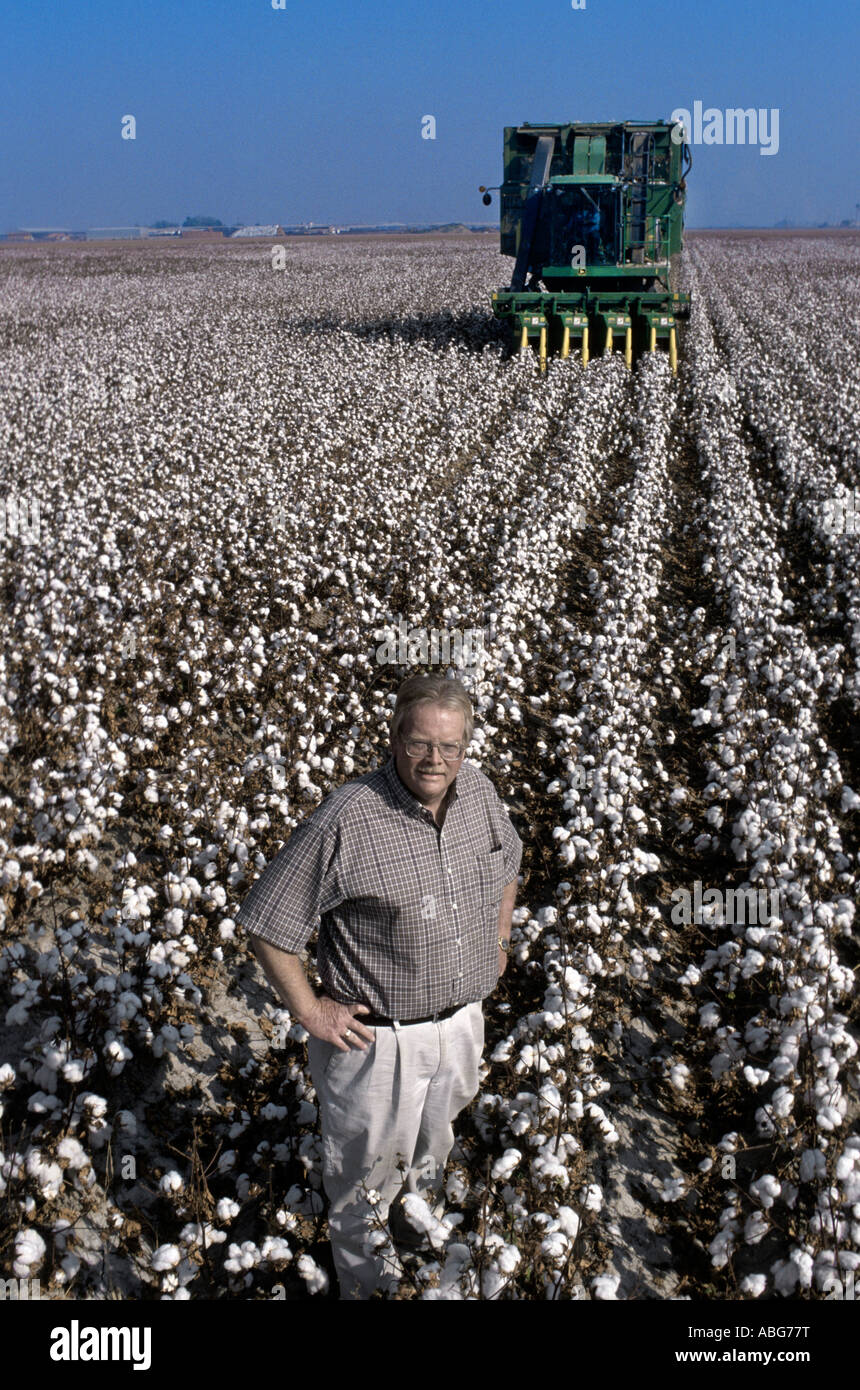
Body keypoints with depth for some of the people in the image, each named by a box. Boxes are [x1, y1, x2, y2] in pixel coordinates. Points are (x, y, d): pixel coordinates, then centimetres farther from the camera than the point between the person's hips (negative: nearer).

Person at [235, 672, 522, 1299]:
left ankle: (420, 1198, 64)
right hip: (377, 1036, -5)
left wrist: (499, 940, 12)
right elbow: (265, 923, -21)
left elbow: (508, 861, 15)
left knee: (437, 1131, 32)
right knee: (369, 1161, 18)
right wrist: (310, 1011, -16)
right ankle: (366, 1278, 46)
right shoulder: (345, 822, -28)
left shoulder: (479, 791, -8)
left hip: (462, 1020, 6)